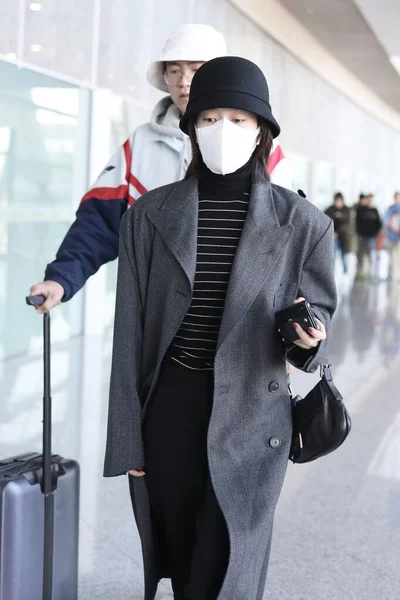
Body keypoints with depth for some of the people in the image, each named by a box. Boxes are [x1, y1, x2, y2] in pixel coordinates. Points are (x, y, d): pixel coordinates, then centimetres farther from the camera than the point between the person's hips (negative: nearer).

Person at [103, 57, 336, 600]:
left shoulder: (302, 223, -3)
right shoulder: (149, 215, -1)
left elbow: (318, 314, 6)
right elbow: (130, 334, 0)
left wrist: (309, 336, -19)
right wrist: (128, 438, -1)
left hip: (251, 418, -1)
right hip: (168, 410, 2)